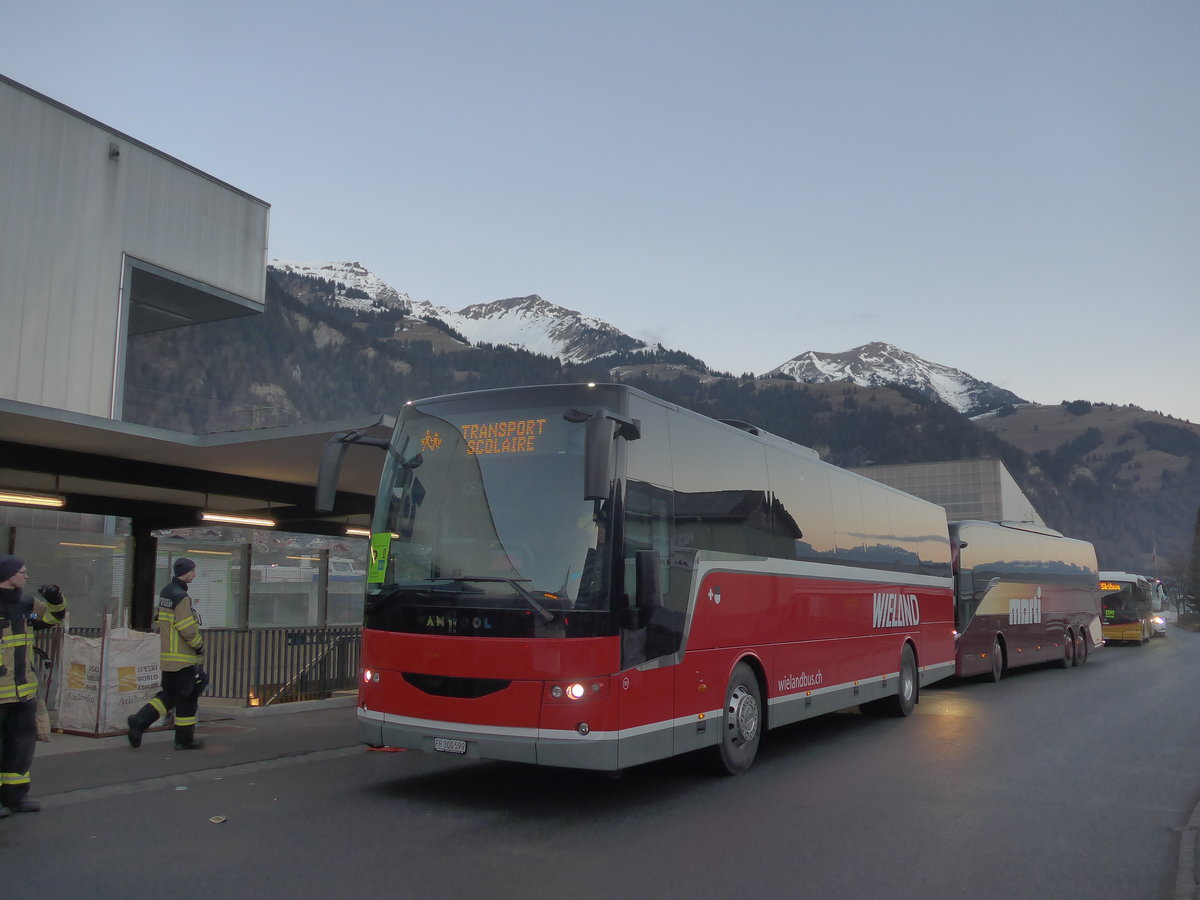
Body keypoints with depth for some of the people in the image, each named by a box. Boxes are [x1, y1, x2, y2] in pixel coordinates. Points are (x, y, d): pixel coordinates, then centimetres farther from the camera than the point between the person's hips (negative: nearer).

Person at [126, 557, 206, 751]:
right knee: (187, 697, 1)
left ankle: (139, 721, 4)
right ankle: (184, 739, 9)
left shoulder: (165, 593, 13)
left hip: (167, 656, 9)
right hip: (183, 658, -9)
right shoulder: (181, 597, -18)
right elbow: (187, 628, -22)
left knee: (168, 694, 18)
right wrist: (200, 646, -7)